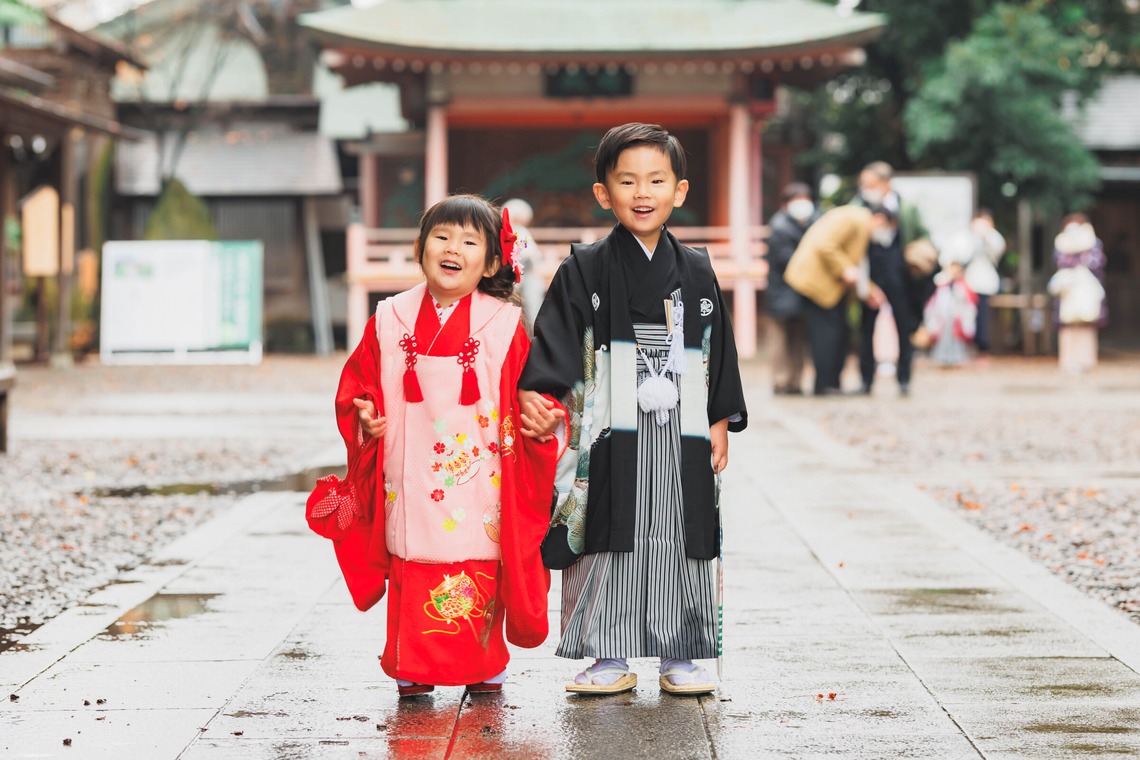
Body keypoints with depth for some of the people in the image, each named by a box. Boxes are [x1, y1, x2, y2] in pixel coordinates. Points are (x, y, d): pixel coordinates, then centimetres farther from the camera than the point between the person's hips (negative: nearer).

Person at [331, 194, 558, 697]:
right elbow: (357, 384, 13)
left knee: (479, 574, 2)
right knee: (412, 579, 1)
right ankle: (412, 669, 13)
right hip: (410, 481, 1)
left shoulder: (504, 326, 1)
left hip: (479, 482, -1)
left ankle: (483, 665, 17)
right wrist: (364, 416, -5)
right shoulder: (390, 321, 6)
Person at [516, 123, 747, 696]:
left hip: (681, 438, 2)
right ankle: (611, 659, 10)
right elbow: (554, 343, -8)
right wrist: (538, 396, -23)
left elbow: (718, 352, 12)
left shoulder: (696, 273, 8)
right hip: (610, 439, -2)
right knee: (610, 544, 1)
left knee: (680, 545, 6)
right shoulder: (585, 271, 0)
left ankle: (680, 657, 16)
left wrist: (720, 422, 8)